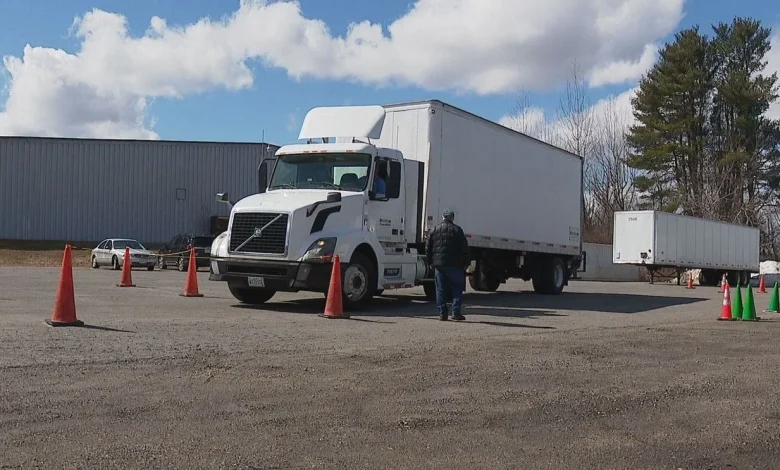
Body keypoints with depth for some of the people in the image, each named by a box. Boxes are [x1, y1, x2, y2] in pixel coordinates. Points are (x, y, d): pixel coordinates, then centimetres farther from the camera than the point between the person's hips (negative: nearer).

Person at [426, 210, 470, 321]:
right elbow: (464, 248, -4)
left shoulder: (434, 230, 9)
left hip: (438, 265, 3)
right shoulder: (457, 230, -2)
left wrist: (430, 262, 18)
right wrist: (466, 262, 3)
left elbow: (428, 248, 11)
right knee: (457, 289, 3)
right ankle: (456, 312, -4)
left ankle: (442, 314, 5)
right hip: (454, 265, -3)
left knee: (441, 290, 6)